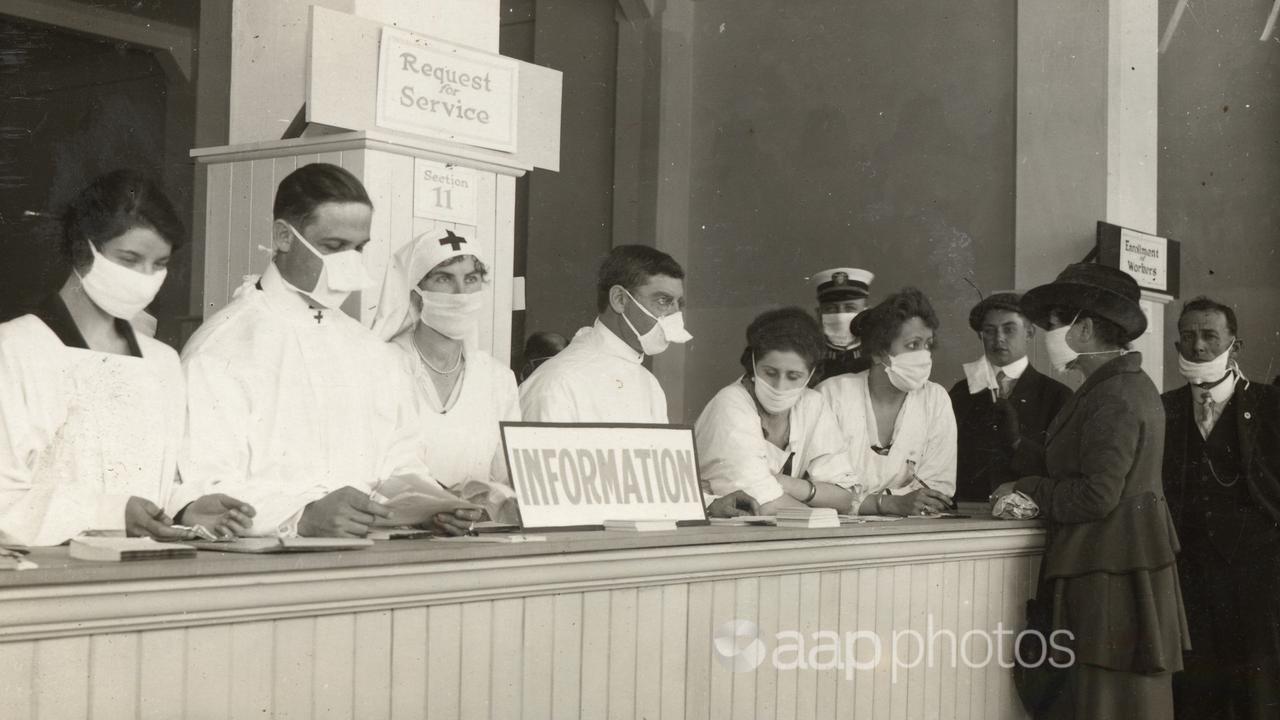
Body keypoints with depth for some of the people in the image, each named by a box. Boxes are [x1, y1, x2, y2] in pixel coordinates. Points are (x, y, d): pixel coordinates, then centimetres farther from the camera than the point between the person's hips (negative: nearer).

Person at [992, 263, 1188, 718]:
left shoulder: (1114, 398, -17)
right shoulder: (1126, 385, 14)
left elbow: (1095, 496, -21)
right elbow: (1079, 469, 14)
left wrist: (1026, 490, -8)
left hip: (1109, 576, -10)